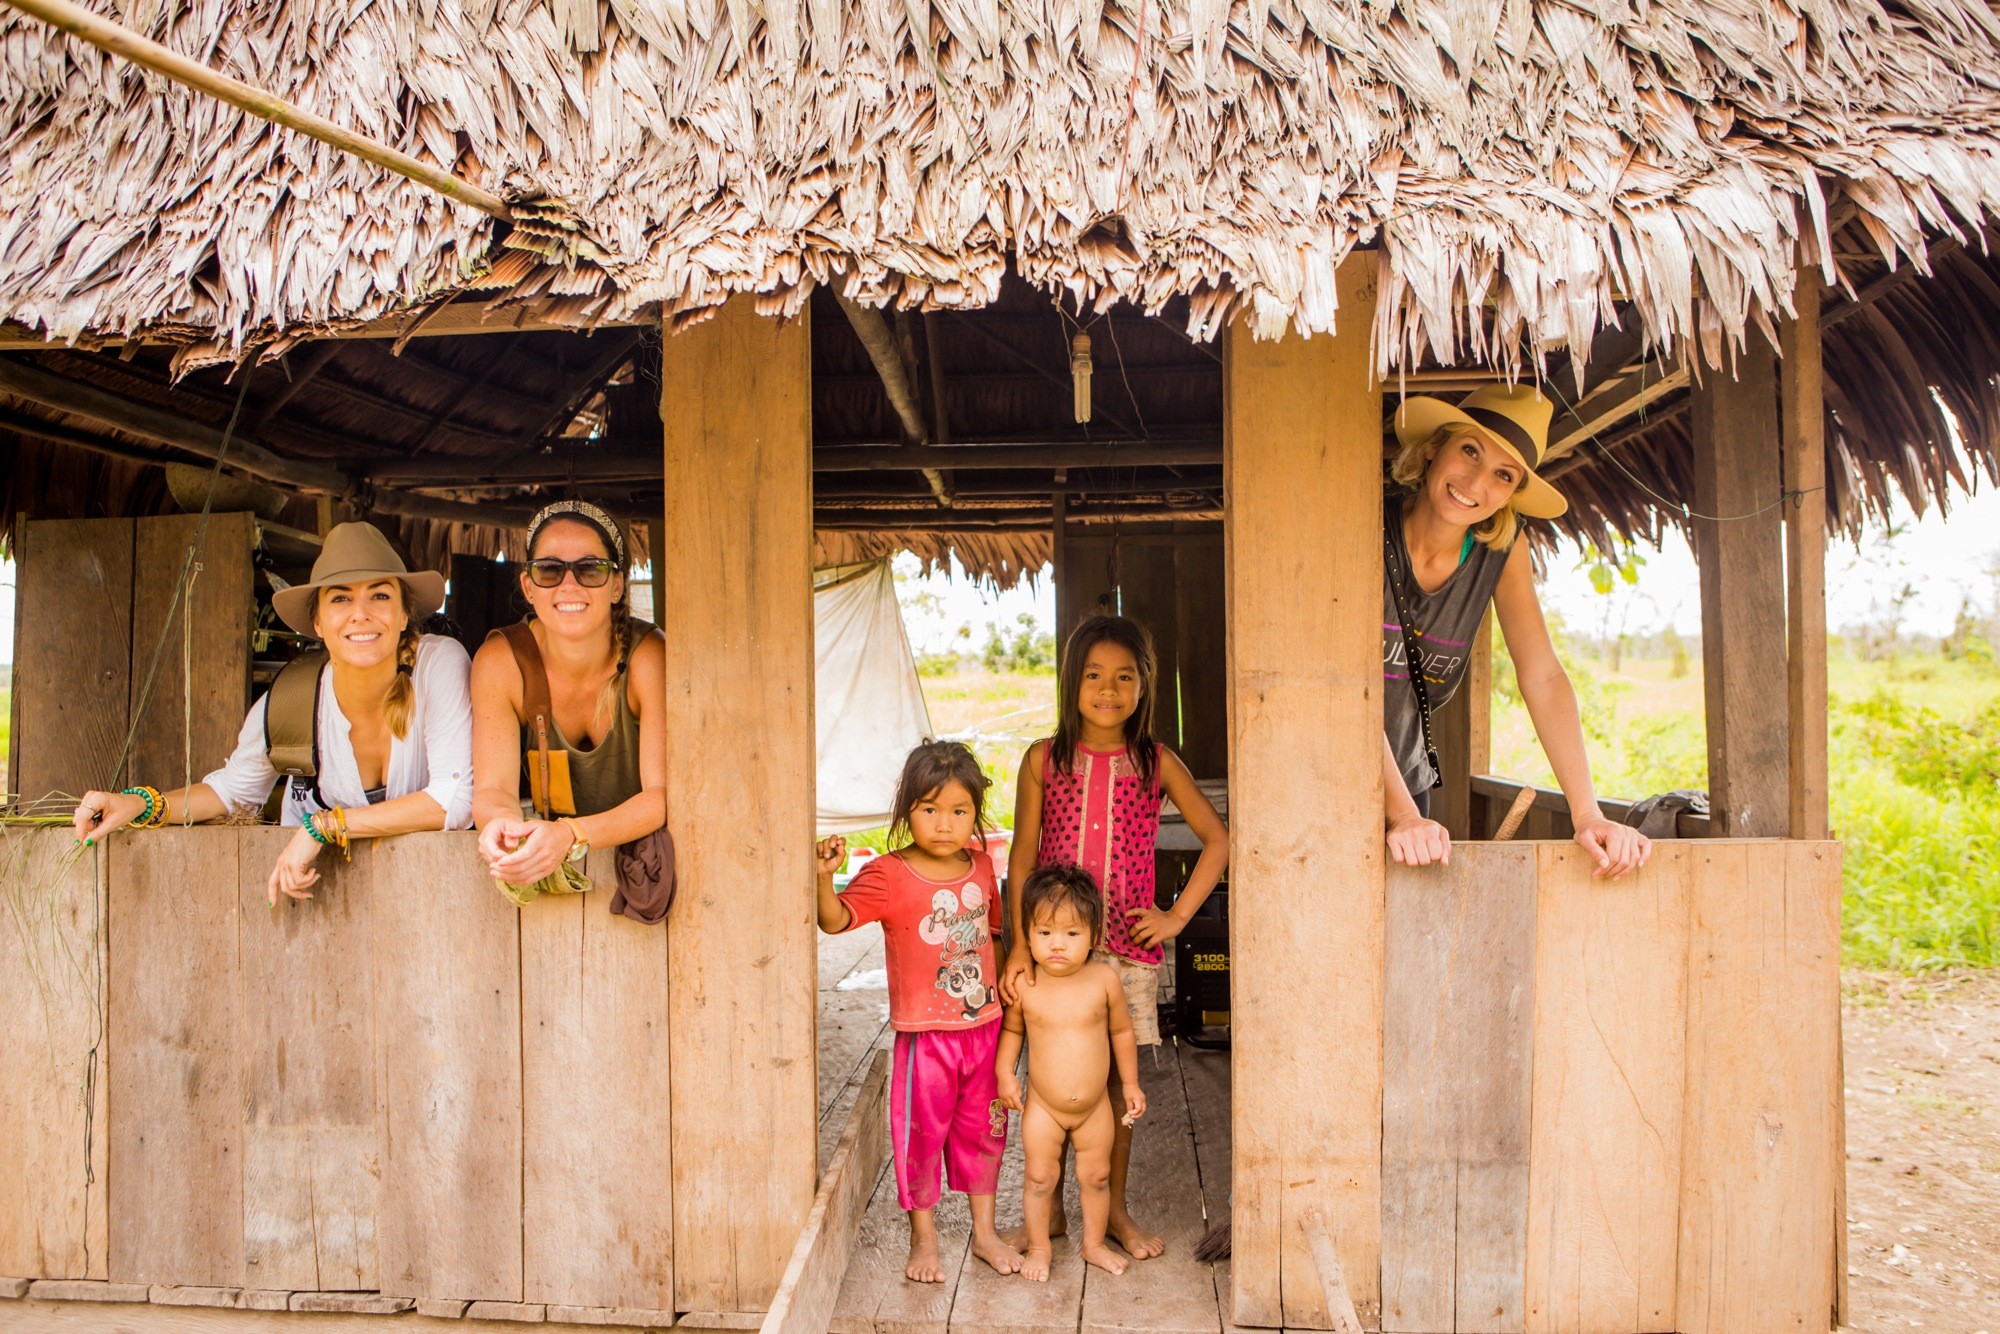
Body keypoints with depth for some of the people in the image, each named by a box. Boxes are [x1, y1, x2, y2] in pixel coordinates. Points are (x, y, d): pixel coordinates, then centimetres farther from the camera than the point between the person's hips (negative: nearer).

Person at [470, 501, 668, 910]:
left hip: (640, 856, -1)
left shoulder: (648, 657, -18)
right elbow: (493, 787, -15)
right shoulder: (501, 661, -12)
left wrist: (571, 837, -39)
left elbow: (664, 794, -22)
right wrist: (502, 822, -39)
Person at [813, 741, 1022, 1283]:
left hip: (985, 1026, 5)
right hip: (926, 1033, -5)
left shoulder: (980, 863, 1)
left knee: (983, 1130, 17)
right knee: (921, 1133, 7)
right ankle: (923, 1240, 28)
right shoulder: (889, 876, -15)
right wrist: (825, 876, -44)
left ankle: (984, 1232, 35)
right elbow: (835, 919, -27)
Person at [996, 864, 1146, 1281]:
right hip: (1042, 1107, -1)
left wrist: (1130, 1083, 6)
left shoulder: (1104, 978, -13)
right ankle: (1039, 1248, 29)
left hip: (1096, 1106, 1)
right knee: (1040, 1177, 8)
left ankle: (1094, 1244, 36)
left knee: (1096, 1176, 15)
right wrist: (1004, 1073, -6)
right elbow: (1011, 1029, 5)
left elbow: (1121, 1030, 1)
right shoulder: (1025, 985, -14)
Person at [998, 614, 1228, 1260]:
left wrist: (1177, 915, -1)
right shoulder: (1043, 760, 0)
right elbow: (1022, 857, -1)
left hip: (1128, 944, 0)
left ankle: (1115, 1209, 27)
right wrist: (1020, 945, -9)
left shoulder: (1157, 763, 0)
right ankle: (1049, 1210, 24)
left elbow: (1218, 839, 5)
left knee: (1119, 1078, 9)